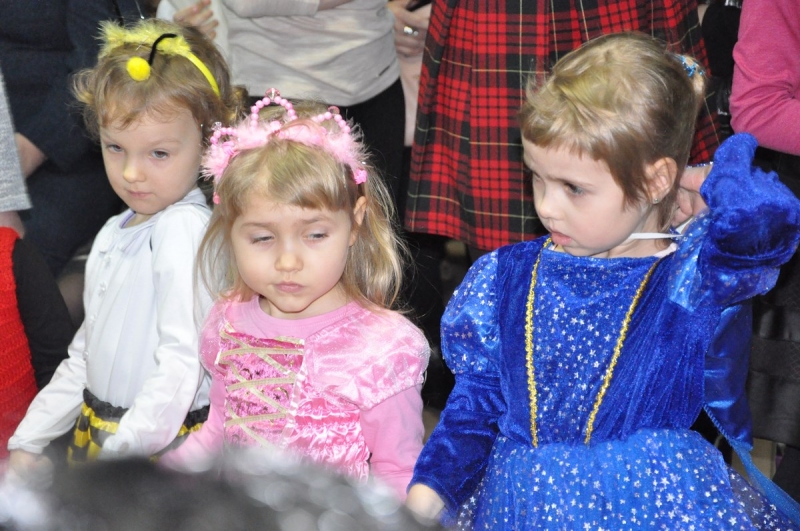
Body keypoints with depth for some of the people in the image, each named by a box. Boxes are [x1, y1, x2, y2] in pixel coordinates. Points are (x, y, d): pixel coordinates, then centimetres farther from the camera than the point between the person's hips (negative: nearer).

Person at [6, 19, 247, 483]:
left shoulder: (183, 228, -15)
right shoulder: (116, 233, 12)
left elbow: (182, 360, -22)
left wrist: (123, 454, -22)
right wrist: (29, 441, 17)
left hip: (163, 442, -7)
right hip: (96, 433, 7)